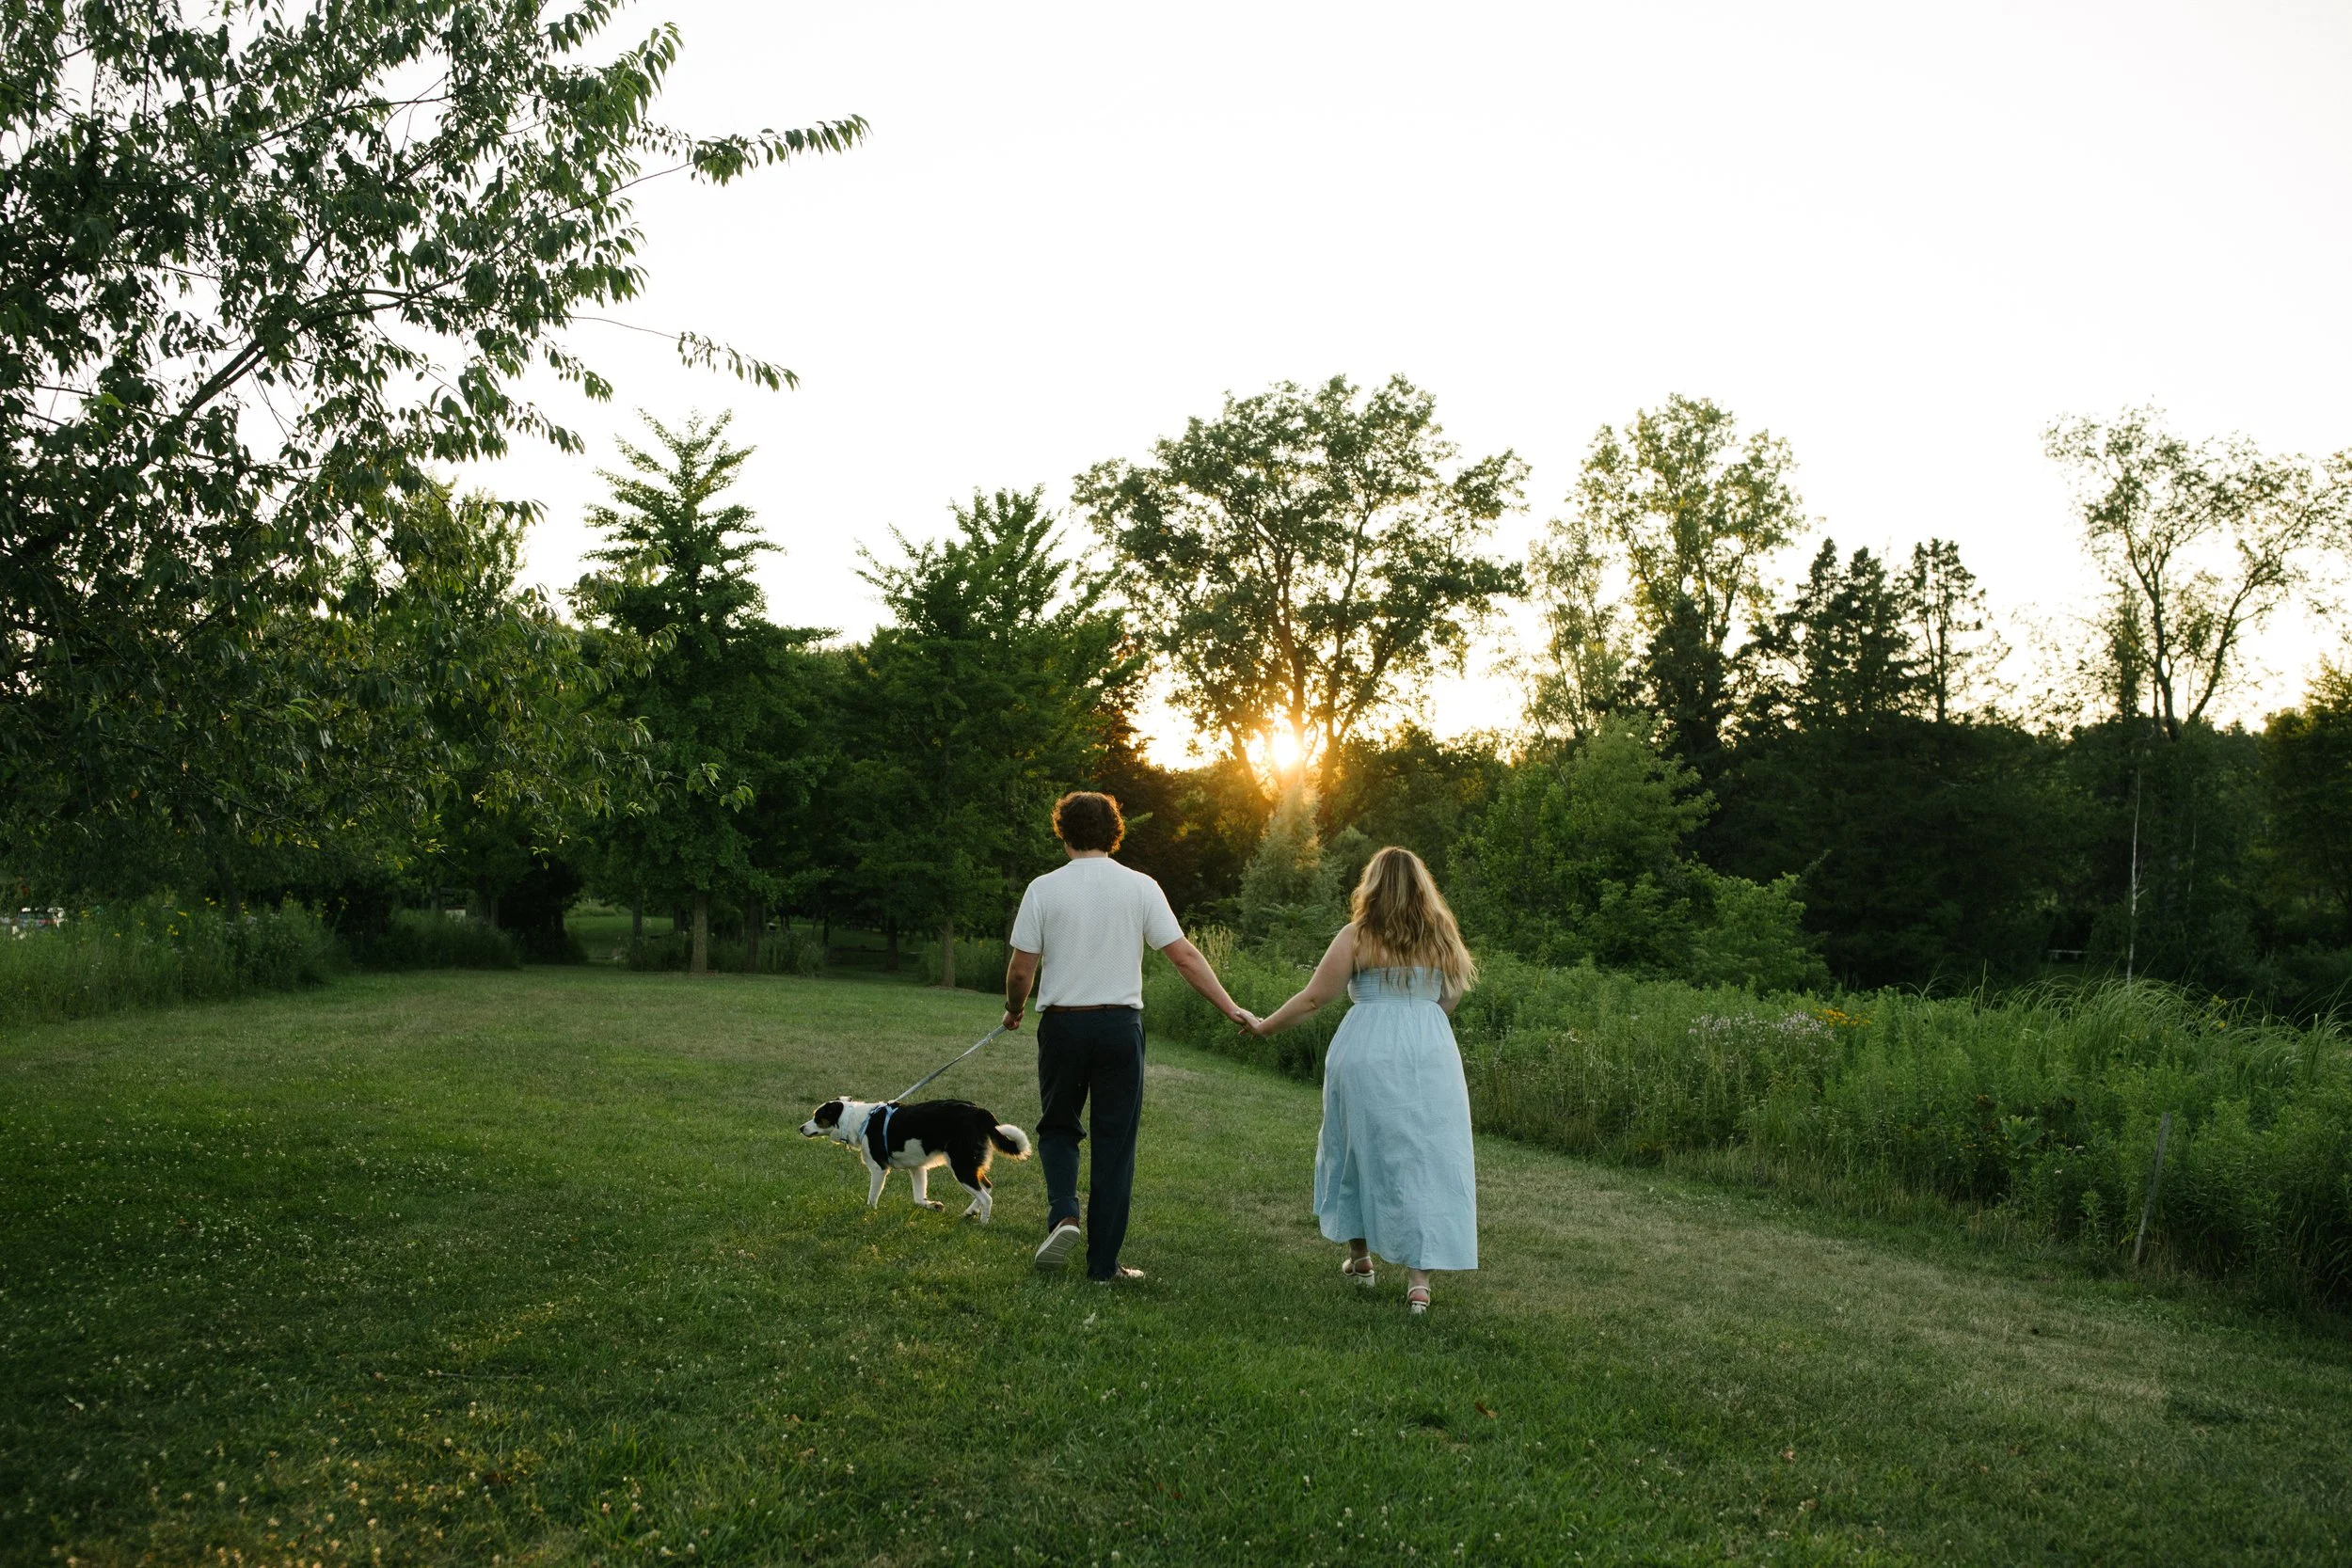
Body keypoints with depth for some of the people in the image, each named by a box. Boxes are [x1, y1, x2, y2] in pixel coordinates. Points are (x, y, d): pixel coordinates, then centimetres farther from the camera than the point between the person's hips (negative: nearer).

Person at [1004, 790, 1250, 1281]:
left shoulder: (1043, 889, -2)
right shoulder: (1141, 887, -1)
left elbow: (1021, 970, -1)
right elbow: (1185, 956, -4)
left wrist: (1014, 1011, 19)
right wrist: (1230, 1008, 4)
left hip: (1061, 1024, 0)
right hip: (1120, 1025, 0)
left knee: (1058, 1126, 20)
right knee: (1115, 1143, 7)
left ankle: (1063, 1213, -5)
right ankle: (1104, 1263, 10)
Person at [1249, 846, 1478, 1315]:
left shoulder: (1358, 936, -2)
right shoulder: (1441, 939, 10)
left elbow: (1314, 997, -3)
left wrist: (1264, 1026, 9)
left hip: (1367, 1052, -2)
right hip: (1432, 1052, 2)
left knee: (1360, 1149, 15)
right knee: (1425, 1159, 2)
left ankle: (1359, 1257, 27)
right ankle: (1419, 1278, -5)